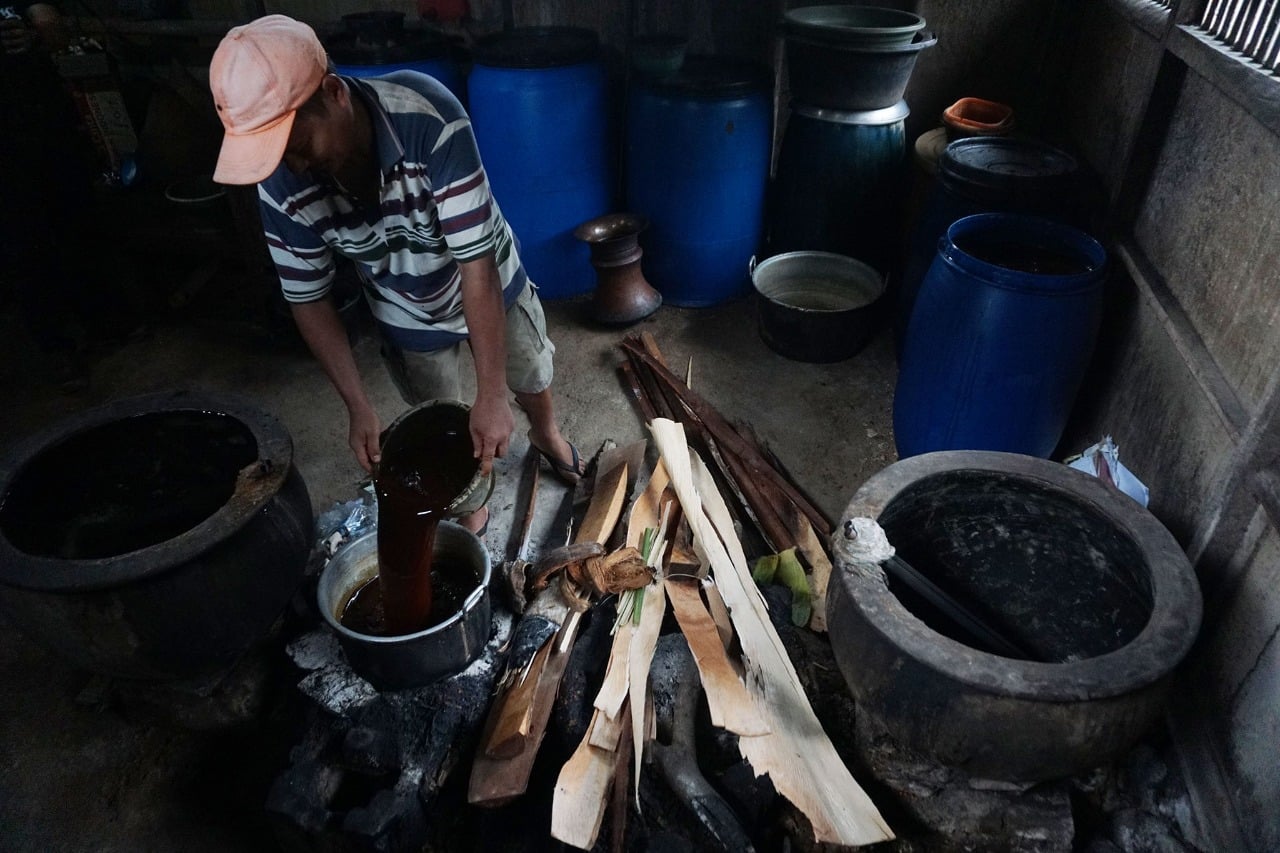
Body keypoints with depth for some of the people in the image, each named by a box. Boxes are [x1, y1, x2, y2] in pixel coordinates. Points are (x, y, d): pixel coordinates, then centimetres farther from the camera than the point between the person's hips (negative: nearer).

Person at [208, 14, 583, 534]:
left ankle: (545, 435, 58)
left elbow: (477, 262, -37)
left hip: (489, 284, -1)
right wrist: (358, 407, -18)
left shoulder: (429, 118, -39)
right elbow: (308, 300, -13)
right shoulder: (281, 185, -27)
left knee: (529, 375, 23)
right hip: (407, 316, 2)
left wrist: (490, 396, -37)